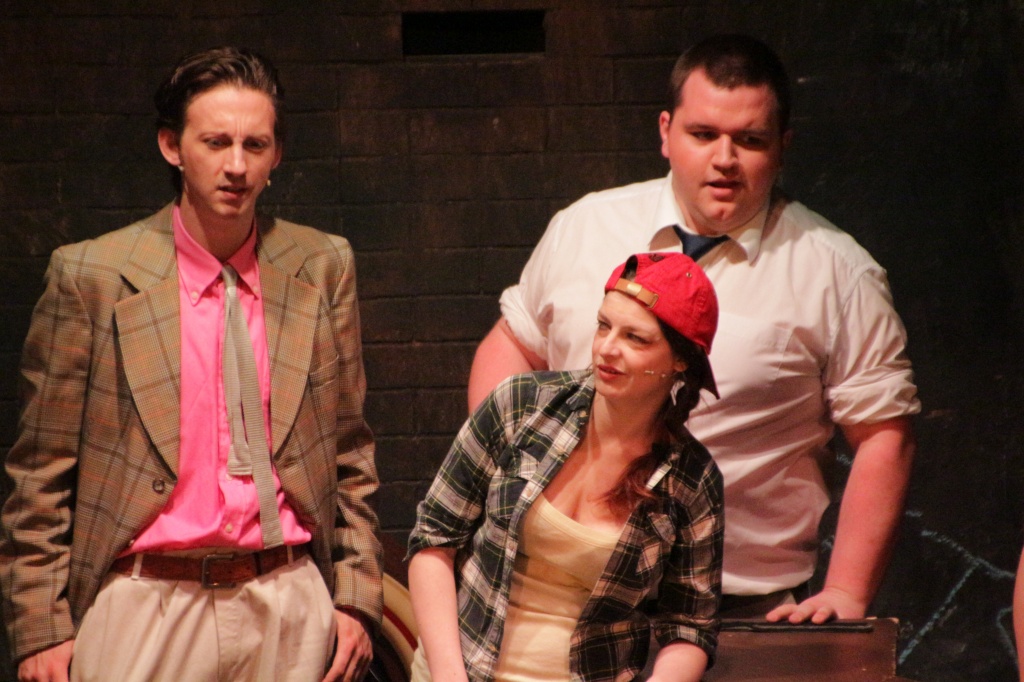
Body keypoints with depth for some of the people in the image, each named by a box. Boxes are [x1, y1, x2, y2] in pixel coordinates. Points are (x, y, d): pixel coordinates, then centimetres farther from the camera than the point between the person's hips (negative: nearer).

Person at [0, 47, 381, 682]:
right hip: (144, 607, -2)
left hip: (289, 606, 2)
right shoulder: (91, 276, -3)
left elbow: (350, 455, 11)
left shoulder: (323, 267, 6)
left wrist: (356, 596, 5)